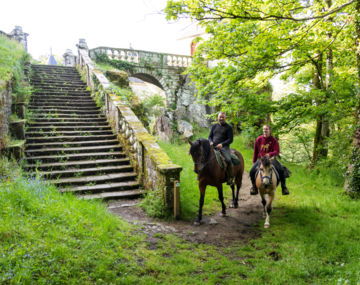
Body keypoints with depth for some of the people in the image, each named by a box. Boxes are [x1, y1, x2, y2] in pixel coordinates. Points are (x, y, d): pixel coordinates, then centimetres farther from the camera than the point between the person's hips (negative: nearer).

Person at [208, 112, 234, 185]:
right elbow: (210, 136, 19)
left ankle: (230, 178, -12)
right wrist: (210, 142, -5)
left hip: (224, 147, -4)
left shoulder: (228, 127, 4)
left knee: (228, 160, -27)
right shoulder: (214, 126, 17)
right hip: (213, 147, 4)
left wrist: (222, 144, -18)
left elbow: (230, 139, -3)